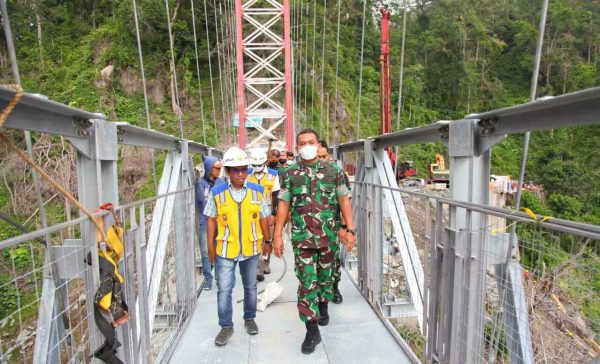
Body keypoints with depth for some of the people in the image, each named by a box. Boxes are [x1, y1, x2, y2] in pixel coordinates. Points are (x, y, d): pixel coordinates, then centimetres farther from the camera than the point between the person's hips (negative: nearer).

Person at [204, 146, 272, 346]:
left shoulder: (257, 191, -5)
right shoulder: (217, 193, -7)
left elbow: (263, 218, 4)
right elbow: (211, 220, 1)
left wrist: (267, 241, 9)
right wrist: (210, 246, 2)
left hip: (251, 248, 1)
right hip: (225, 249, -1)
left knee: (250, 287, 16)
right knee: (223, 289, 3)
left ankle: (249, 319, 37)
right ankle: (226, 326, 21)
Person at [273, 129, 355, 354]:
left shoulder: (333, 171, 0)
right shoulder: (290, 174, -1)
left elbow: (344, 201, 2)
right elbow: (283, 206, 1)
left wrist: (350, 230, -4)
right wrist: (277, 236, -3)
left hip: (328, 236, 1)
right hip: (302, 238, -1)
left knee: (325, 276, 18)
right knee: (306, 282, -2)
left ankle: (323, 307, 45)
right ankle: (312, 330, 7)